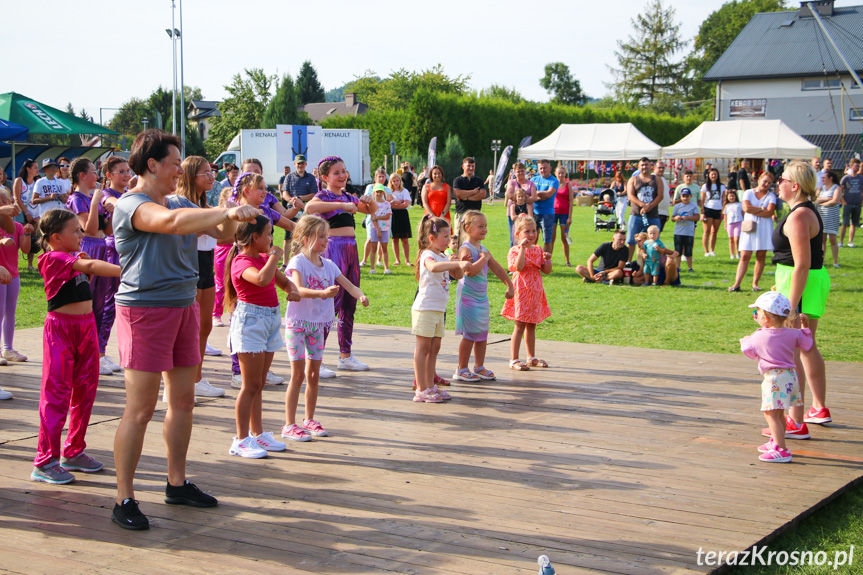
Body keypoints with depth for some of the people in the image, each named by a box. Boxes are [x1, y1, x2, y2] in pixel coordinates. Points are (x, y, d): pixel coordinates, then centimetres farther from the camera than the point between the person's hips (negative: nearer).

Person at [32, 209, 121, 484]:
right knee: (57, 393, -6)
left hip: (86, 327, 9)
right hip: (61, 328, -9)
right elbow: (91, 266, -26)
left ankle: (73, 452, 24)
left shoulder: (72, 258, 13)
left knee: (85, 390, 12)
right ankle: (45, 462, -1)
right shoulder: (52, 258, -15)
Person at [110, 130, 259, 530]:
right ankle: (124, 500, 1)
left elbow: (220, 232, 14)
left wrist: (230, 219, -9)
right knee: (140, 407, -7)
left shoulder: (178, 203, 14)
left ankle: (177, 484, 26)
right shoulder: (132, 204, -12)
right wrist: (229, 212, -32)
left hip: (184, 306, 8)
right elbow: (173, 222, -32)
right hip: (145, 309, -8)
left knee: (183, 399, 13)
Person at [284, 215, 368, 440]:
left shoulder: (328, 265, 7)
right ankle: (289, 425, 1)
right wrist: (323, 293, -45)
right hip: (297, 322, -6)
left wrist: (360, 295, -23)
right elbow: (299, 290, -28)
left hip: (318, 324, 6)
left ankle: (309, 420, 23)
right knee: (297, 374, -5)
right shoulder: (298, 262, -12)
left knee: (314, 374, 10)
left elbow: (348, 284, -1)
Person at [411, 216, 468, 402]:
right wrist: (457, 263, -41)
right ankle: (421, 389, -2)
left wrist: (459, 267, 0)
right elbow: (434, 267, -37)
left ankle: (430, 386, 19)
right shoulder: (427, 255, -13)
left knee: (434, 348, 12)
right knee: (423, 347, -5)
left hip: (439, 309, 9)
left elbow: (457, 275, 21)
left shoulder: (443, 257, 16)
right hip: (425, 308, -9)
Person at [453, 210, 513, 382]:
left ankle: (479, 367, 23)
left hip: (482, 296, 8)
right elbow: (469, 271, -30)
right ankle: (461, 370, 6)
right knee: (470, 334, -4)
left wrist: (510, 285, 16)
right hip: (468, 296, -8)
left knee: (482, 333, 12)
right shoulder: (465, 248, -15)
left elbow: (497, 268, 18)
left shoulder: (482, 248, 12)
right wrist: (484, 258, -20)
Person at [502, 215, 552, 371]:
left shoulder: (538, 250, 11)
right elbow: (519, 267, -26)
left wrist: (548, 259, -8)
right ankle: (514, 360, 0)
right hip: (521, 291, -6)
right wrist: (522, 248, -27)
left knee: (531, 326, 15)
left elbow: (547, 271, 11)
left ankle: (532, 357, 25)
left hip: (535, 291, 6)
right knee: (520, 326, -5)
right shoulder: (515, 250, -8)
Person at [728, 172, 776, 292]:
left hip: (764, 229, 1)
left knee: (761, 256, 0)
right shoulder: (748, 193, 7)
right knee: (744, 256, -6)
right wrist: (762, 208, -6)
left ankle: (755, 283, 7)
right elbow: (746, 208, -9)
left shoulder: (771, 196, 7)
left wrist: (753, 210, -8)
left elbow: (769, 213, -8)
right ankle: (736, 284, -10)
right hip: (749, 227, -1)